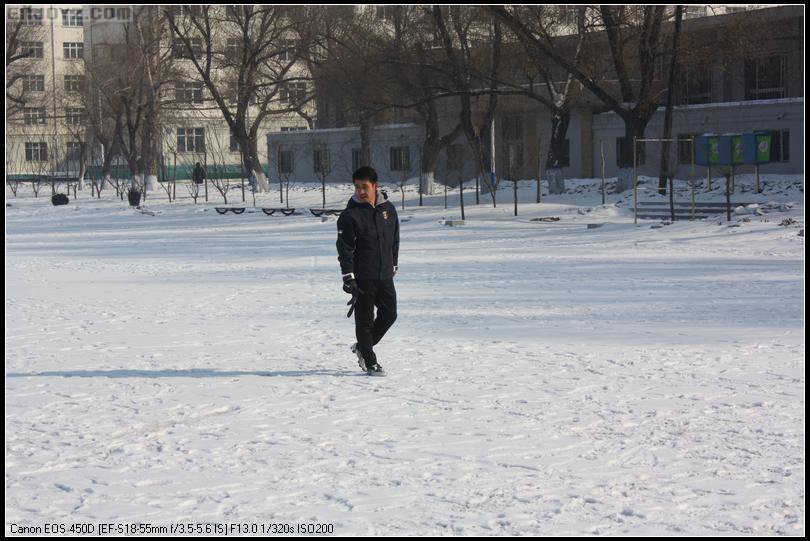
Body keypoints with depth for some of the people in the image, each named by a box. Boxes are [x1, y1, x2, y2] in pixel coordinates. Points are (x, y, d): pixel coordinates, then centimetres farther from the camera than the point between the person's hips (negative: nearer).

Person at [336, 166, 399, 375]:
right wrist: (348, 277, -15)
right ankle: (370, 362, 8)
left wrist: (394, 266, 19)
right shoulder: (350, 215, -9)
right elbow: (345, 248, -10)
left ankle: (363, 347, 27)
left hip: (385, 275, 5)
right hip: (362, 278, -5)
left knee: (389, 314, 8)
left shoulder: (388, 209, 6)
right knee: (365, 319, -1)